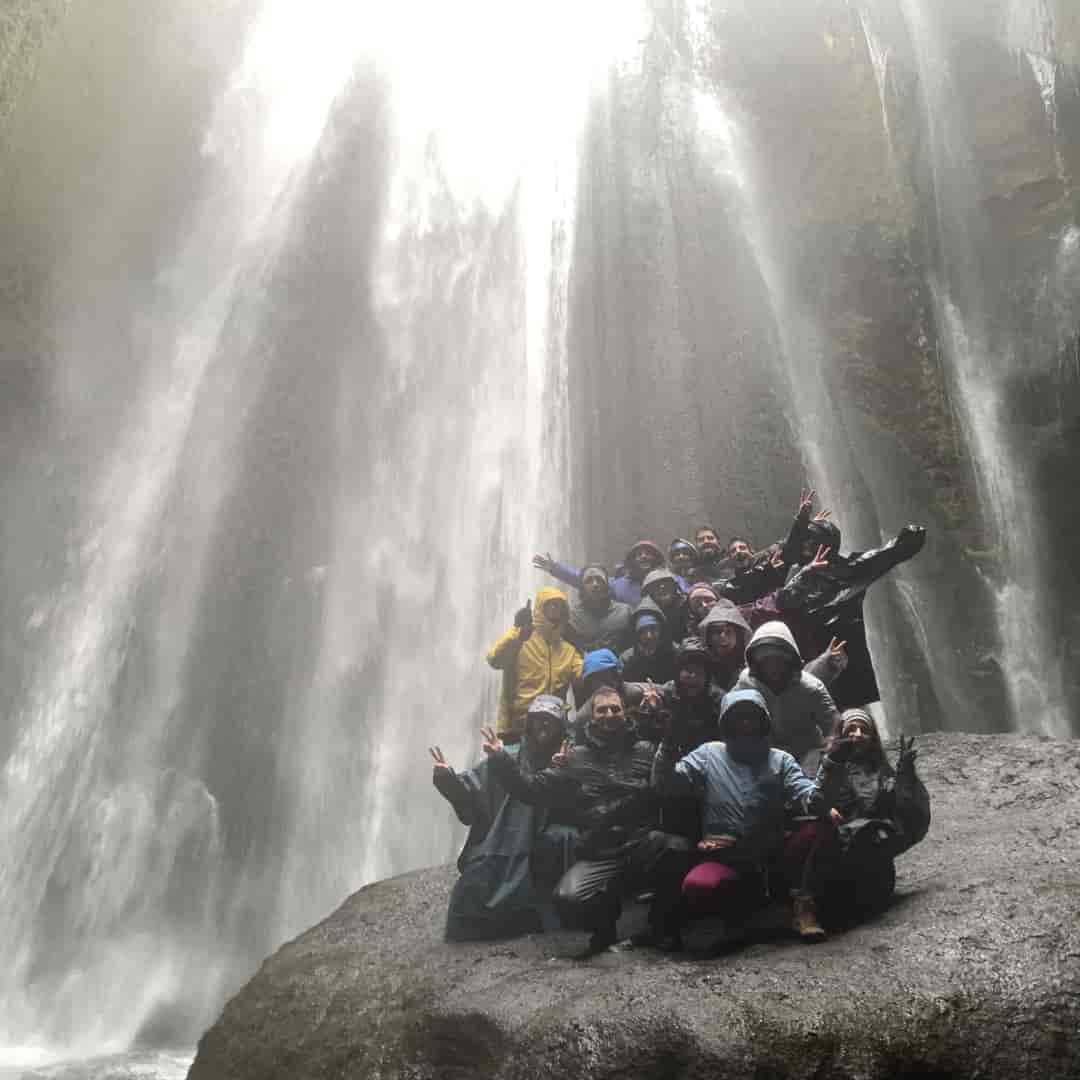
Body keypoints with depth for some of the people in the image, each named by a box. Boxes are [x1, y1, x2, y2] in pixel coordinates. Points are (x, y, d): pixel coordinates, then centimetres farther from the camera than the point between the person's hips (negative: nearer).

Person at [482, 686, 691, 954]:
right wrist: (500, 760, 0)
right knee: (569, 901, -29)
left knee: (678, 848, -33)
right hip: (598, 856, 0)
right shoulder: (576, 758, 14)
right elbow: (532, 790, 12)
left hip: (644, 848, 0)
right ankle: (605, 926, 9)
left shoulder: (646, 750, 13)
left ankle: (661, 925, -4)